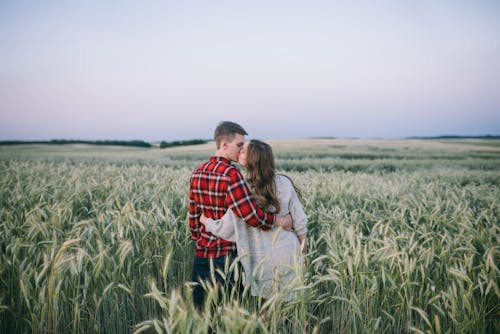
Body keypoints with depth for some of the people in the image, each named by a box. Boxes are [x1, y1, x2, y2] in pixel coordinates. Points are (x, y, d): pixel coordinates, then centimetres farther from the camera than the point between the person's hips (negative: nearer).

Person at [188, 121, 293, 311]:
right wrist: (278, 221, -8)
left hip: (202, 253, 8)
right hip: (226, 255, -7)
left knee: (200, 307, 15)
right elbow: (251, 215, -23)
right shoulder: (230, 174, -18)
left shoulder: (198, 173, 6)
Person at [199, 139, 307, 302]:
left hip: (262, 260, -2)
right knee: (288, 304, 17)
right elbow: (299, 221, -2)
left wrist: (206, 221, 8)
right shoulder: (284, 183, -10)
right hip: (288, 254, 2)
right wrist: (302, 250, 13)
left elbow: (226, 230, -11)